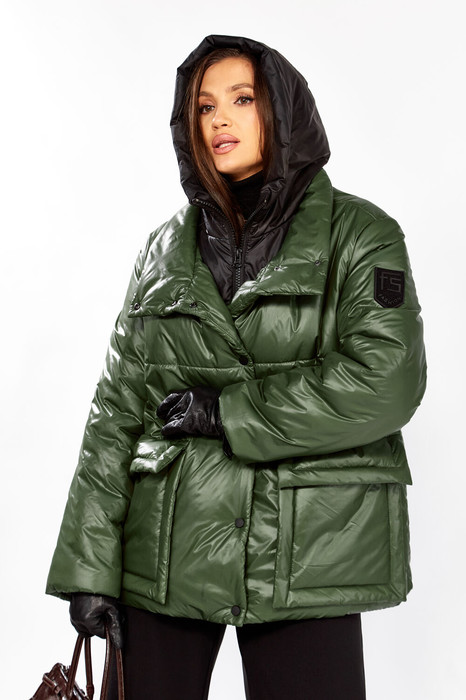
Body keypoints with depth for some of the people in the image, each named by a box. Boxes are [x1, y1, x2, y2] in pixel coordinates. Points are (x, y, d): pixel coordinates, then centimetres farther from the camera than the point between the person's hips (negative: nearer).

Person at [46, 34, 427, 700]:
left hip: (305, 558, -2)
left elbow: (386, 382, -13)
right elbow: (117, 409, 6)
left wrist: (223, 410, -11)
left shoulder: (358, 233, 1)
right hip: (166, 552, 3)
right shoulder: (166, 248, 10)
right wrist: (89, 564, -1)